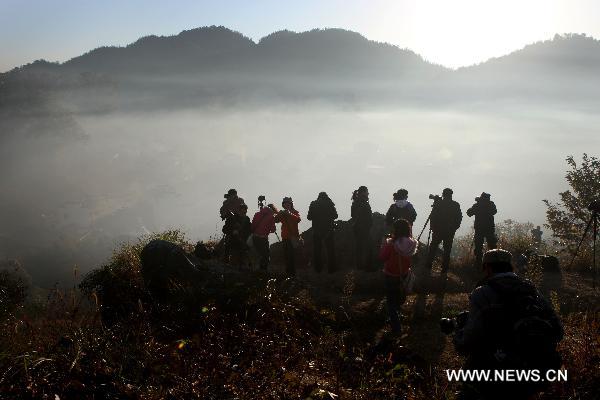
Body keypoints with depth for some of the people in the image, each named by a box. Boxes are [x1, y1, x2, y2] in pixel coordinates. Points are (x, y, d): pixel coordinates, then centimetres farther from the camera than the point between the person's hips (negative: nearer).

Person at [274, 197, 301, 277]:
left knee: (291, 254, -12)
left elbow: (298, 219, -18)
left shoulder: (295, 212, 2)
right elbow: (276, 220, -2)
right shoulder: (282, 213, 12)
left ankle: (292, 272, -10)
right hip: (285, 236, 5)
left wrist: (290, 214, -28)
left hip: (293, 236, -5)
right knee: (286, 254, 10)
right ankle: (288, 271, 19)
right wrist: (279, 215, -20)